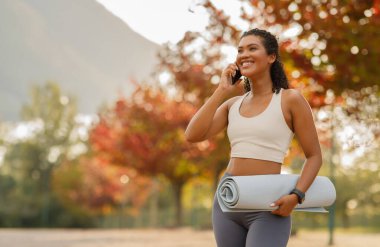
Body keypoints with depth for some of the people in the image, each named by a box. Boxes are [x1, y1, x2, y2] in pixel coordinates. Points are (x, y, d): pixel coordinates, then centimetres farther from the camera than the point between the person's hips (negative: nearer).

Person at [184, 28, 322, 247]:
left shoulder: (291, 100, -3)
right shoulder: (232, 104, 11)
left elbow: (314, 156, -1)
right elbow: (193, 136, -3)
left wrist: (296, 196, -17)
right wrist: (221, 91, -1)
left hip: (268, 208, -5)